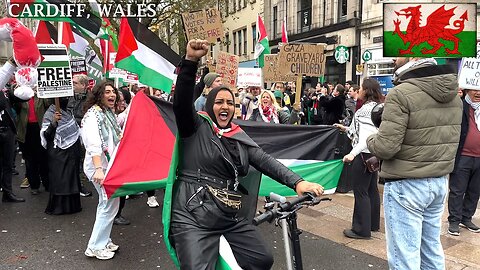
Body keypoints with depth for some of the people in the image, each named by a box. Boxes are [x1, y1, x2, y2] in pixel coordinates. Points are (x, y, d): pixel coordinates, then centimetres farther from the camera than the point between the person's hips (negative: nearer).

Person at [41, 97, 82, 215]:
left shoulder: (69, 113, 11)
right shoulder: (49, 114, -9)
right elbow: (46, 135, -18)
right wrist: (53, 123, -32)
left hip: (72, 153, 7)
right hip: (58, 154, -6)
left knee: (72, 177, 9)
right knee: (59, 179, -3)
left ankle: (72, 204, 18)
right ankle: (57, 206, 7)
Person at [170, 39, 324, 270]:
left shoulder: (240, 137, 13)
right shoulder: (197, 125, 0)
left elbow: (265, 161, 2)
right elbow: (181, 102, -18)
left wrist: (297, 182, -12)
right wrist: (191, 60, -30)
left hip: (229, 218, 6)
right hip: (192, 217, -5)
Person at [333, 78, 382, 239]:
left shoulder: (366, 109, -18)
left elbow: (366, 137, -28)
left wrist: (353, 153, -37)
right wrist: (346, 129, 24)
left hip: (364, 154, -10)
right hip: (375, 154, 10)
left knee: (360, 191, -3)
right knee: (371, 189, 17)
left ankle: (362, 229, 4)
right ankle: (373, 224, 29)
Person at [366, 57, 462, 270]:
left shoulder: (401, 94, -19)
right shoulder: (453, 95, 6)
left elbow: (385, 147, -22)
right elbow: (447, 140, 15)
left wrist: (371, 139, -2)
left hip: (405, 185, -8)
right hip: (439, 182, 8)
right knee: (432, 250, 20)